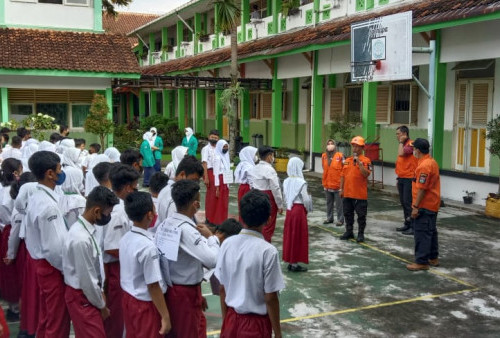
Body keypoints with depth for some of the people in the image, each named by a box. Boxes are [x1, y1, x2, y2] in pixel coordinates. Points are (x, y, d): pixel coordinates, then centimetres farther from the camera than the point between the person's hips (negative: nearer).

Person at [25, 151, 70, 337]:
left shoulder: (37, 197, 6)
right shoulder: (48, 205, -24)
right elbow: (54, 248, -25)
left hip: (43, 263, 9)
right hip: (53, 267, -9)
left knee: (46, 318, 21)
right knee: (58, 321, 4)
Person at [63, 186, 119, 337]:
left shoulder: (85, 228, -1)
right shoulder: (81, 239, -30)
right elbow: (87, 279, -23)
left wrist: (100, 292, 12)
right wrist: (102, 305, -9)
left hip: (87, 292, 9)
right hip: (81, 296, -9)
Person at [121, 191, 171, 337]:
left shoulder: (125, 239, -2)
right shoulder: (148, 246, -26)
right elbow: (153, 286, -23)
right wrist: (165, 316, -16)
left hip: (128, 298, 8)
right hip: (145, 304, -8)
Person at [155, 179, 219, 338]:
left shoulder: (164, 225, -1)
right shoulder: (187, 230, -25)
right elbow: (213, 260, -31)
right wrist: (210, 236, -16)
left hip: (167, 289, 8)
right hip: (186, 293, -8)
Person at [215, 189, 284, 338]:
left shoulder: (227, 244, -7)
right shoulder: (268, 251, -21)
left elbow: (222, 289, 1)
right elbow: (270, 298, -16)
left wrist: (225, 320, 15)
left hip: (231, 319, 4)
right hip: (256, 323, -4)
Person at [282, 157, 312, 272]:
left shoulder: (286, 181, 2)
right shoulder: (301, 182, -16)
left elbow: (285, 197, 9)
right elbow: (306, 199, -16)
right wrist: (308, 209, 1)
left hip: (289, 210, 6)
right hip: (299, 210, -6)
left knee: (289, 235, 13)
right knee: (298, 236, 2)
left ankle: (290, 262, 20)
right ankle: (295, 264, 7)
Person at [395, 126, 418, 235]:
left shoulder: (411, 144, -12)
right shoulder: (403, 145, 17)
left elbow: (401, 153, -28)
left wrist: (401, 142, -13)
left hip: (409, 178, -9)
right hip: (402, 178, 9)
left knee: (408, 202, -9)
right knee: (403, 202, 13)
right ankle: (407, 224, 22)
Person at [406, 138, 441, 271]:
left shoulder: (424, 165, -21)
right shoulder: (432, 161, 11)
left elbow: (422, 189, -24)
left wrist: (416, 206, -20)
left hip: (424, 206, -10)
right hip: (432, 205, 10)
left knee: (422, 233, -4)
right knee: (430, 231, 18)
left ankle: (422, 262, 1)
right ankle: (433, 258, 28)